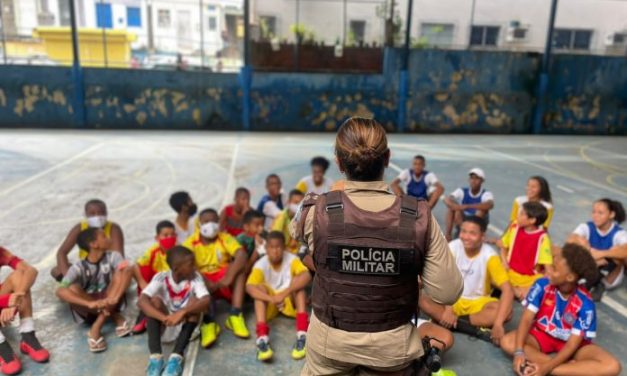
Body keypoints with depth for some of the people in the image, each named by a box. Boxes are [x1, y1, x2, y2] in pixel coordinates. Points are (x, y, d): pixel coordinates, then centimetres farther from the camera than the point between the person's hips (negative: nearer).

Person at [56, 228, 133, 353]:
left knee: (126, 270, -22)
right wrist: (91, 304, -43)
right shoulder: (79, 267, -11)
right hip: (89, 310, -1)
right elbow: (60, 291, -27)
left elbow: (128, 270, -24)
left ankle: (96, 328, -28)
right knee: (72, 289, -29)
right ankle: (116, 317, -23)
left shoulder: (113, 256, -5)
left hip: (110, 302, 1)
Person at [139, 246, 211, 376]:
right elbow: (141, 301, -30)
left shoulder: (195, 277, -16)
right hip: (166, 324, 1)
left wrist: (182, 312, -48)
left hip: (187, 323, 0)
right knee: (154, 300, -24)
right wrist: (164, 318, -44)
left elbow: (206, 301, -32)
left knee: (194, 301, -28)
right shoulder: (161, 278, -15)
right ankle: (155, 356, -33)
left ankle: (176, 357, -36)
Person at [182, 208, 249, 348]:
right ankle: (208, 322, -42)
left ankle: (235, 316, -29)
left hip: (223, 280, 1)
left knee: (239, 268, -27)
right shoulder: (191, 242, -6)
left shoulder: (225, 238, -5)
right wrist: (206, 283, -32)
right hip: (203, 281, -1)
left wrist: (229, 277, -34)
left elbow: (242, 255, -21)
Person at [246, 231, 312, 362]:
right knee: (260, 287, -29)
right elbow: (249, 287, -33)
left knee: (298, 280, -28)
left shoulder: (292, 259, -19)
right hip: (269, 303, 0)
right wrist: (271, 299, -48)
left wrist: (284, 293, -46)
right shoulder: (261, 264, -18)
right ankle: (262, 338, -43)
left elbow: (307, 276, -36)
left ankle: (302, 334, -37)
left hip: (290, 301, 0)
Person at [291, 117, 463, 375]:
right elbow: (447, 293, -15)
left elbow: (296, 230, 4)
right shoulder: (420, 219, -20)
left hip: (330, 341, 0)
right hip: (392, 347, 1)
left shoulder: (318, 212, -21)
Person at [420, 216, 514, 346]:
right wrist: (448, 309, -26)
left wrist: (498, 323, -34)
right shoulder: (452, 248, -16)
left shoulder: (489, 256, -18)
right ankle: (476, 329, -29)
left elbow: (508, 290, -24)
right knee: (422, 297, -29)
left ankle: (454, 322, -24)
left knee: (506, 312, -31)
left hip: (478, 303, 0)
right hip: (453, 300, 1)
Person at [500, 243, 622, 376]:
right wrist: (519, 352, -35)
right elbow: (527, 319, -21)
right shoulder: (542, 285, -19)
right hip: (542, 335, 1)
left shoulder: (585, 304, -22)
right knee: (507, 342, -27)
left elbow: (572, 344, -21)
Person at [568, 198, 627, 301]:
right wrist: (589, 251, -43)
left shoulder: (619, 233, -15)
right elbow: (571, 240, -30)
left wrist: (601, 253, -48)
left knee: (616, 250, -30)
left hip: (611, 279, -1)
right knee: (579, 240, -22)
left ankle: (601, 284, -15)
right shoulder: (586, 227, -10)